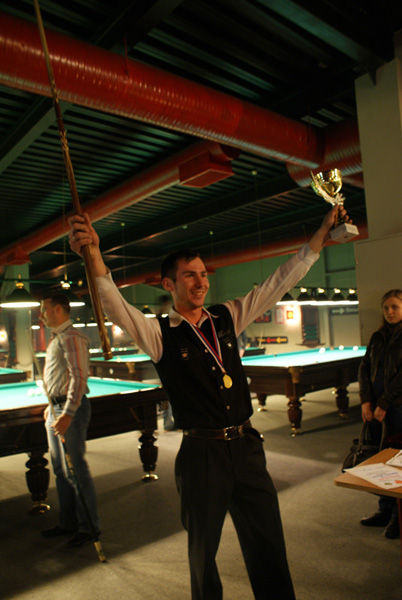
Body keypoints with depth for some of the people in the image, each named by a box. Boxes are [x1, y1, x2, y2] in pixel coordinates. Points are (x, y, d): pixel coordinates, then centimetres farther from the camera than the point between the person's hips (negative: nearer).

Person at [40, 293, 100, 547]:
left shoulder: (72, 338, -16)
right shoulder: (56, 338, 15)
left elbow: (79, 377, -23)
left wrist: (67, 413, -26)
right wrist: (53, 406, 19)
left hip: (71, 407, -10)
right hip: (56, 407, 10)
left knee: (77, 469, -2)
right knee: (61, 470, 16)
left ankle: (88, 527, 12)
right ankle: (68, 523, 29)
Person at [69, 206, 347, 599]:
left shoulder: (227, 318, 5)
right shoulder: (158, 333, -6)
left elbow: (281, 281, 5)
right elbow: (115, 306, -23)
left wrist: (323, 232, 2)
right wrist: (94, 256, -40)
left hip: (246, 447, 4)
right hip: (201, 454, -3)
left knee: (268, 548, 15)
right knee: (203, 551, 16)